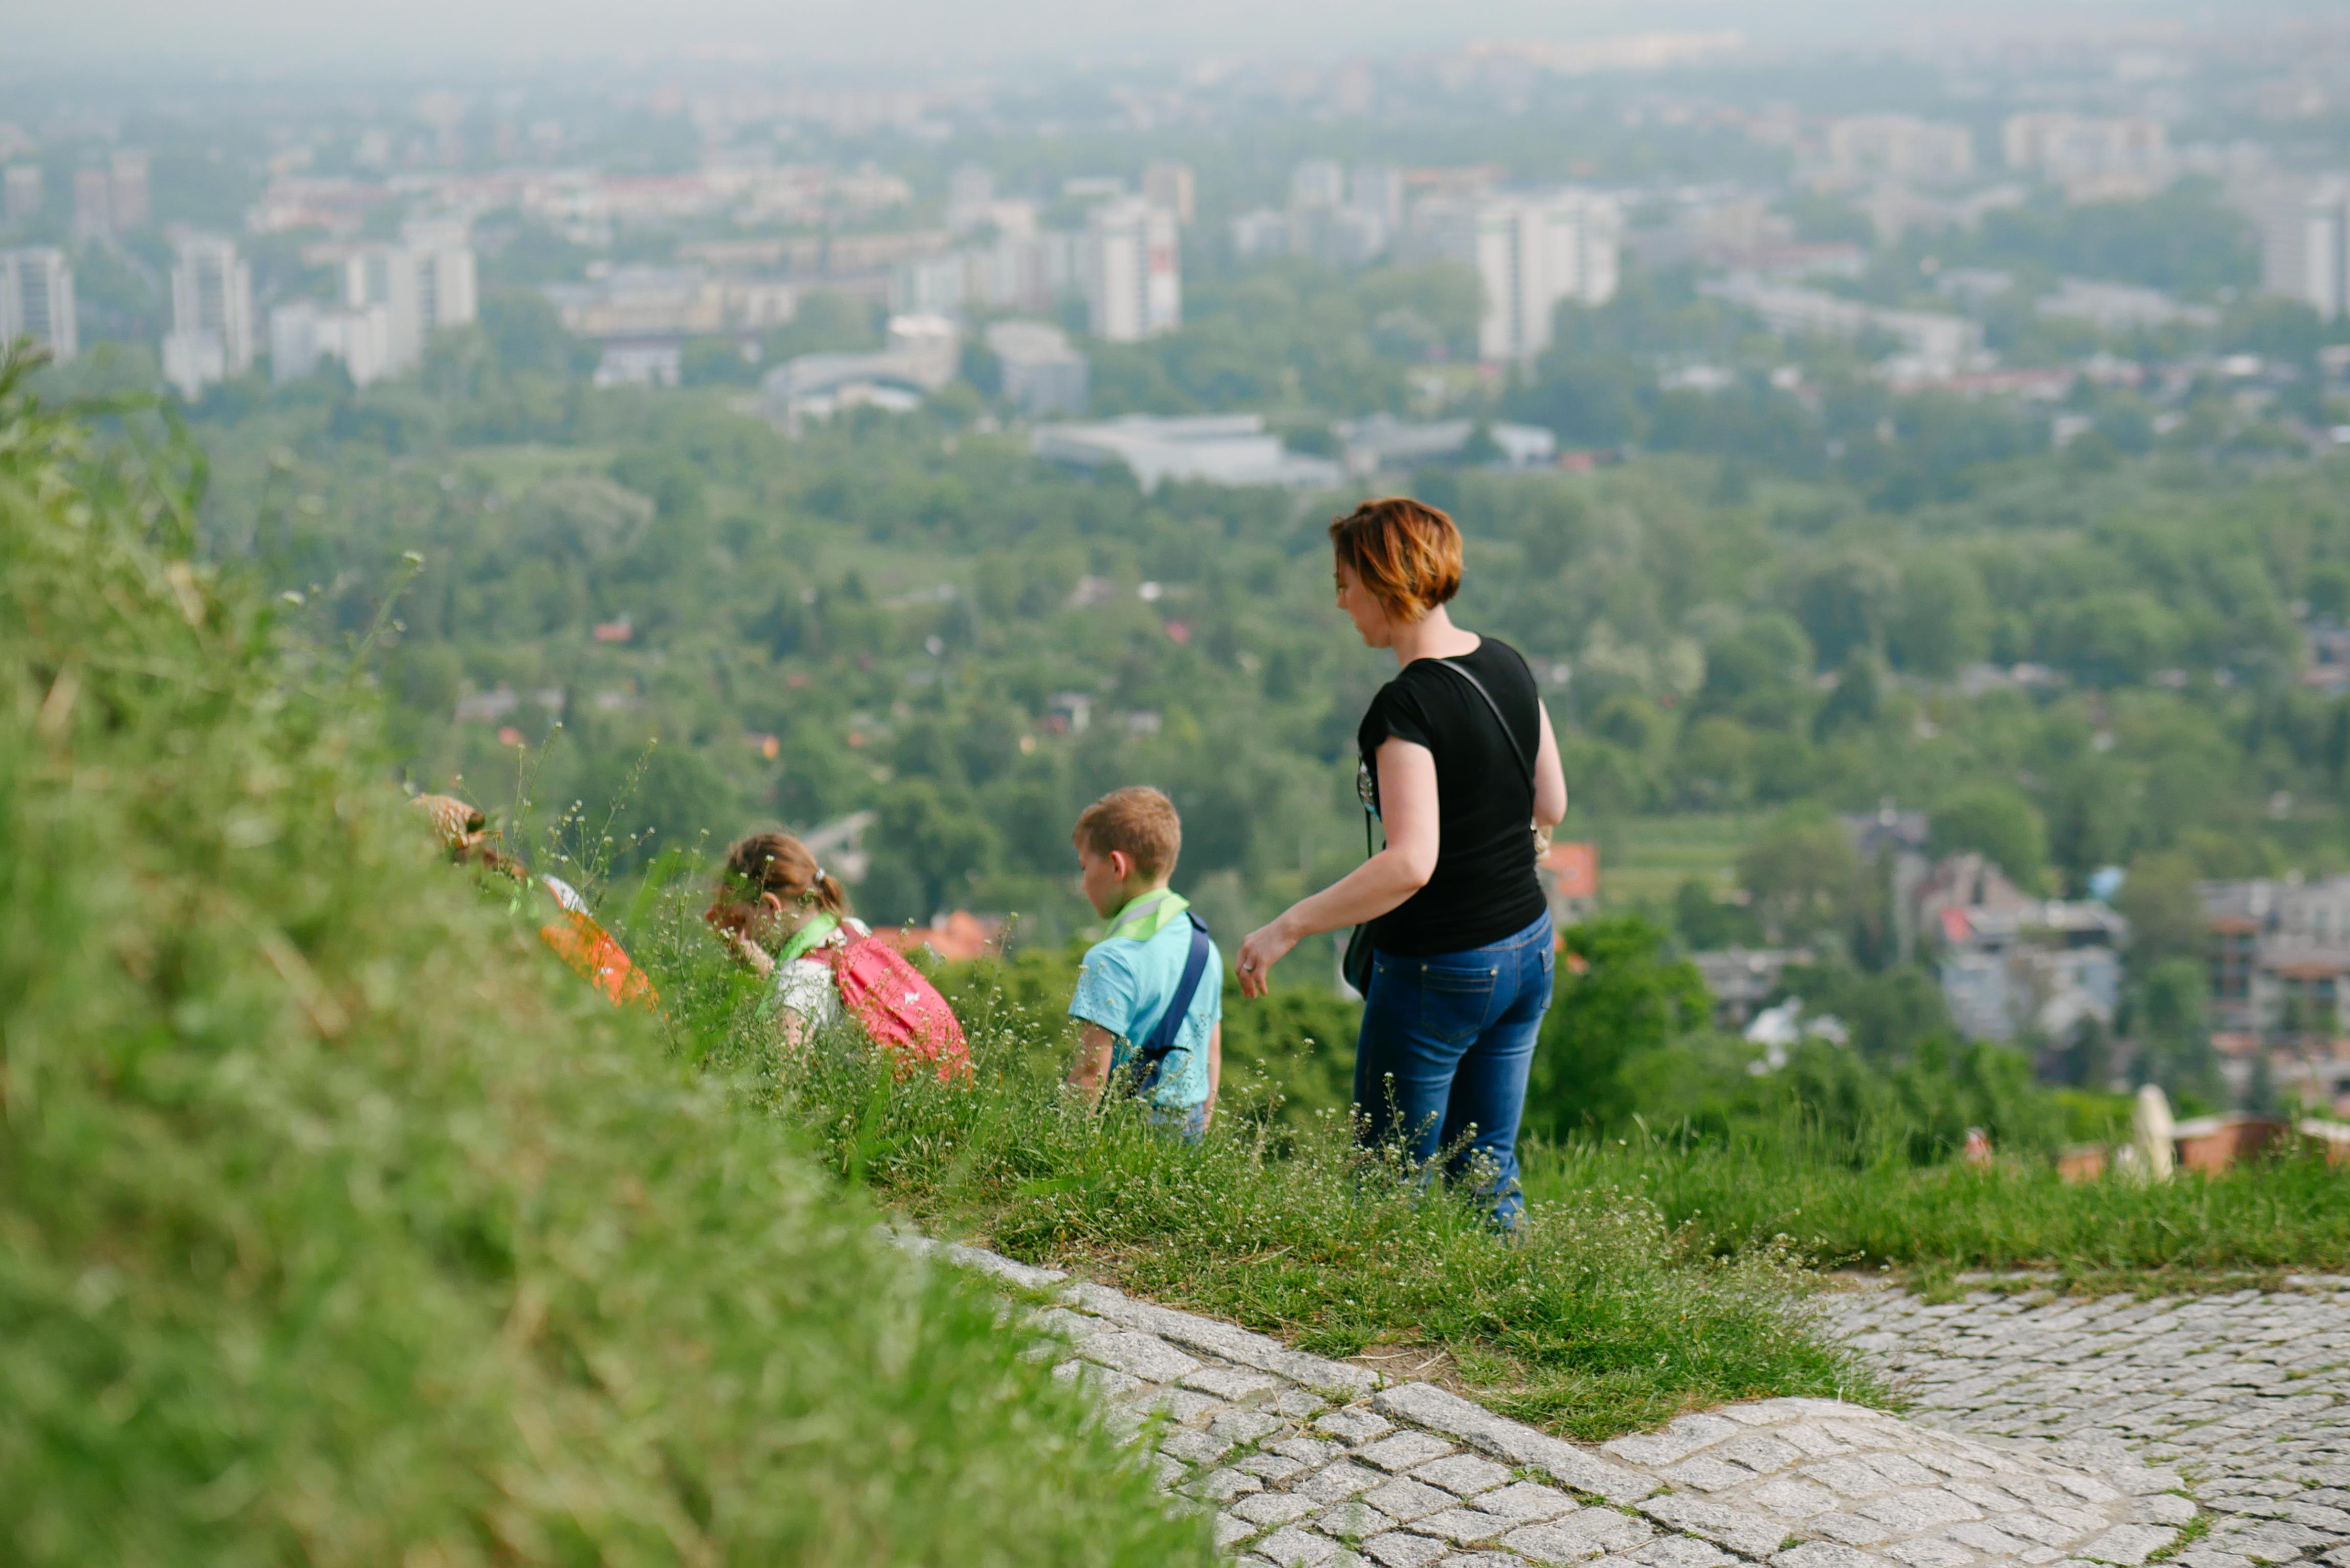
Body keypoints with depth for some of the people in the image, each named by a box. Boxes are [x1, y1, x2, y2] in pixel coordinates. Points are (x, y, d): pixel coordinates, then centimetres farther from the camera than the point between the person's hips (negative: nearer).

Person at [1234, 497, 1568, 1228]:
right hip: (1527, 949, 8)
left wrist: (1285, 929, -24)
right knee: (1489, 1174, 16)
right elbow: (1550, 807, 12)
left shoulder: (1406, 707, -21)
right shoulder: (1507, 666, 2)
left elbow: (1410, 863, -29)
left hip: (1438, 971, -8)